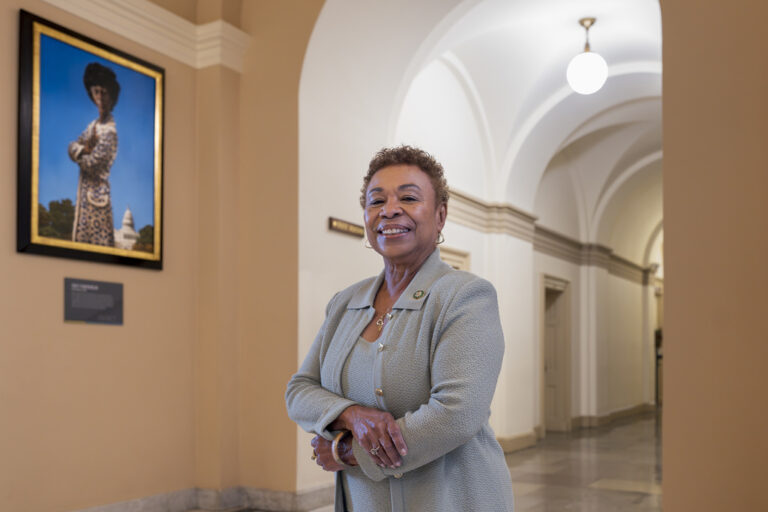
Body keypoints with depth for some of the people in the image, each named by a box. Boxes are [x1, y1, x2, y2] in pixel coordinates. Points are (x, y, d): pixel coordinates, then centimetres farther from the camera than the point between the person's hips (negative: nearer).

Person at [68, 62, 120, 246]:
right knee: (79, 239, 14)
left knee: (99, 242, -7)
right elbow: (72, 147, 9)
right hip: (84, 192, 9)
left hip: (97, 196, -9)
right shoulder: (93, 125, 13)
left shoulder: (109, 131, -16)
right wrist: (85, 148, -12)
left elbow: (90, 165, -20)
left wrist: (79, 152, 0)